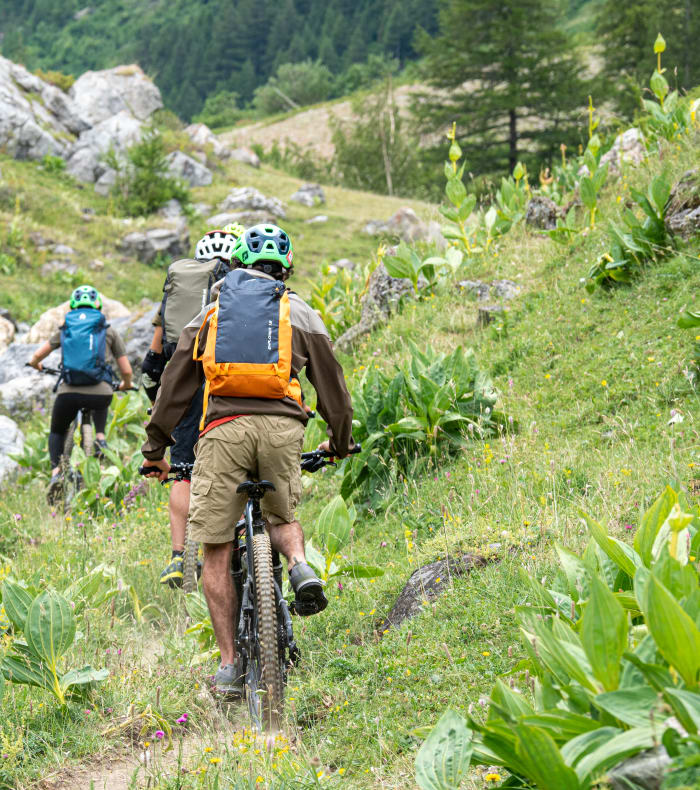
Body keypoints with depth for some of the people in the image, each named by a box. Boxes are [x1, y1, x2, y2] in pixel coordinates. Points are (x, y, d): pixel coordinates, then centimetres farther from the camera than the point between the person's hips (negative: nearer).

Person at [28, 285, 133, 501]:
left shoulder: (64, 330, 18)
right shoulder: (108, 332, 15)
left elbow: (35, 359, 17)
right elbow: (126, 371, 14)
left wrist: (38, 366, 42)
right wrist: (125, 385, 37)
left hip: (69, 392, 0)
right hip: (100, 392, 0)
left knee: (57, 432, 26)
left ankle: (56, 471, 3)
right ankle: (100, 437, 14)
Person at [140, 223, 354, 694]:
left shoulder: (211, 313, 21)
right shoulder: (300, 312, 19)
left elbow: (175, 383, 19)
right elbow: (331, 381, 21)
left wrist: (156, 448, 24)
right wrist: (340, 441, 35)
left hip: (223, 428, 0)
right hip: (282, 427, 1)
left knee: (217, 552, 4)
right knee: (282, 517, 25)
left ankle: (229, 664, 2)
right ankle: (301, 566, -8)